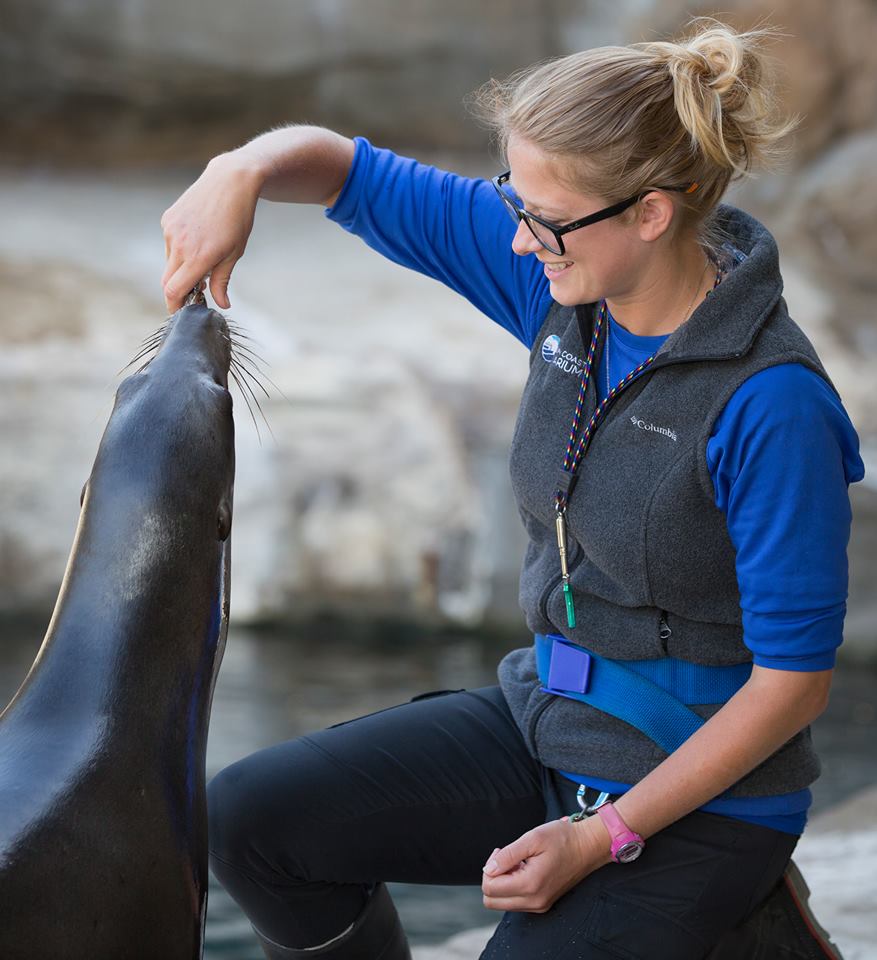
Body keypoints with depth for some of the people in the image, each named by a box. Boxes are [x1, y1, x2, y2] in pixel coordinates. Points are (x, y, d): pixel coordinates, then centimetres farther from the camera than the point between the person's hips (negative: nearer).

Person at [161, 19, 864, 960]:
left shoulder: (771, 404, -26)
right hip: (546, 721, 7)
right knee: (248, 817, -4)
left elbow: (795, 677, -20)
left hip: (702, 793, -6)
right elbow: (340, 167, 0)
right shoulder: (565, 282, -7)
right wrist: (237, 175, -22)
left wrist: (604, 838, -18)